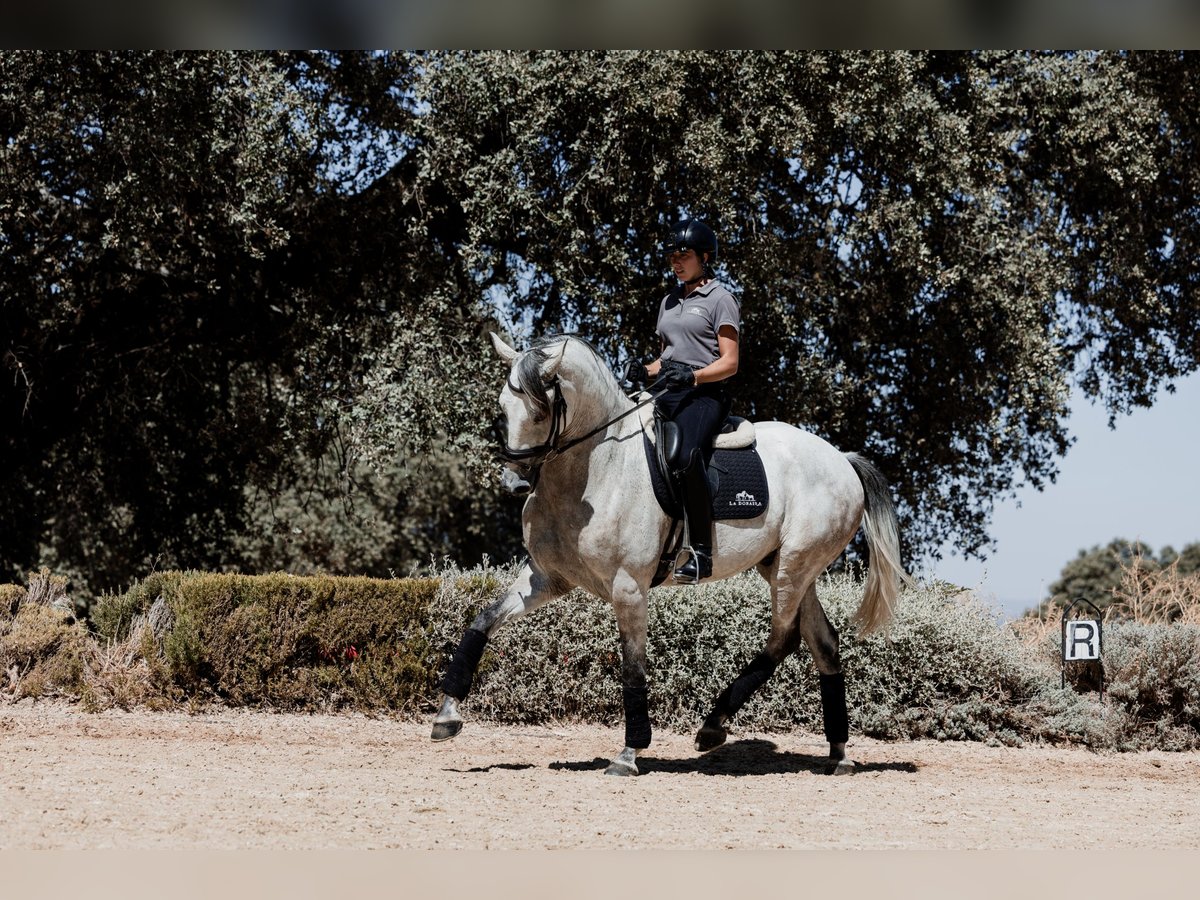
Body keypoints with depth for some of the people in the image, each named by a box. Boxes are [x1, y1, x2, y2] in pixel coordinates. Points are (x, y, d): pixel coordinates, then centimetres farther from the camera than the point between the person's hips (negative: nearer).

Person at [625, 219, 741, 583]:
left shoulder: (720, 299, 1)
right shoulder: (669, 301, 23)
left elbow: (729, 362, -5)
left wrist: (692, 375, -23)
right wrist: (645, 371, 6)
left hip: (705, 393, -8)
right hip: (668, 393, 8)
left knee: (687, 455, -35)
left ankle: (702, 552, -33)